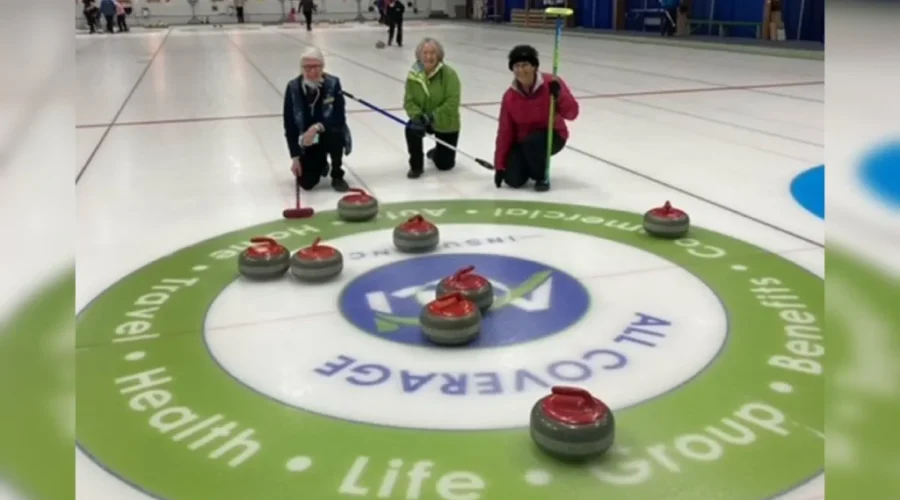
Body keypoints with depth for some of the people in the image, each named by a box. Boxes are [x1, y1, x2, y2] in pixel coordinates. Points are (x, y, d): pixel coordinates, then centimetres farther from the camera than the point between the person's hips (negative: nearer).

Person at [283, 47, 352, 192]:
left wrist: (318, 127, -39)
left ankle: (337, 176, -9)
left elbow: (339, 119, -22)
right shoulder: (293, 87, -14)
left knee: (335, 134, -36)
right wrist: (295, 157, -15)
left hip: (329, 134, -1)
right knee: (306, 183, -12)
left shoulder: (333, 84, -18)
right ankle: (321, 163, 25)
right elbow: (289, 125, -11)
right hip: (307, 142, 1)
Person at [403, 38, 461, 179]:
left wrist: (433, 116, -34)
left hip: (446, 123, -2)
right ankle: (416, 166, -9)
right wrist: (417, 116, -30)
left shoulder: (449, 74, -23)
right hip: (424, 119, 2)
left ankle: (436, 152, 44)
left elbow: (452, 103, -26)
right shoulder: (413, 74, -12)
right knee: (412, 128, -33)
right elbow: (409, 101, -11)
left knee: (444, 164, 4)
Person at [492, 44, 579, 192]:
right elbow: (505, 132, -4)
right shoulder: (509, 97, -9)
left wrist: (559, 95, -39)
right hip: (523, 141, 3)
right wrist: (499, 166, -6)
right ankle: (531, 165, 21)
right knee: (513, 180, -15)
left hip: (553, 136, -3)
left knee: (531, 142, -37)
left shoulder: (552, 83, -16)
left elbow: (572, 114, -20)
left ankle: (542, 177, -8)